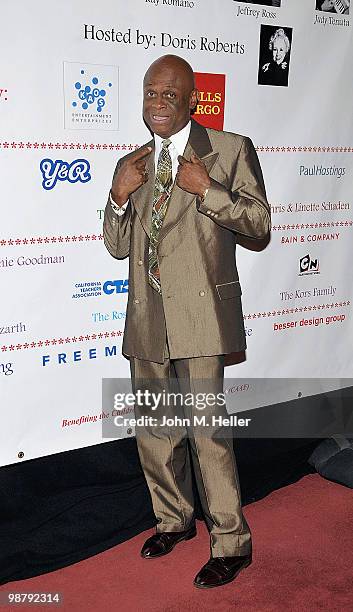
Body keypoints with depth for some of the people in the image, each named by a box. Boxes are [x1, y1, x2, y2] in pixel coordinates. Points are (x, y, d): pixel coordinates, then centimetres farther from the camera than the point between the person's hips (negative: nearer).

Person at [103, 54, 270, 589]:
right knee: (153, 432, 14)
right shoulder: (132, 164, 15)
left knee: (206, 430, -5)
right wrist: (119, 195, -4)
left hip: (200, 314, -5)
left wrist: (206, 189, -15)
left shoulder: (231, 149, 1)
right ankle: (174, 520, 37)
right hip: (147, 320, 6)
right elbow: (118, 246, 15)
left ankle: (231, 544, 14)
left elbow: (260, 222, -2)